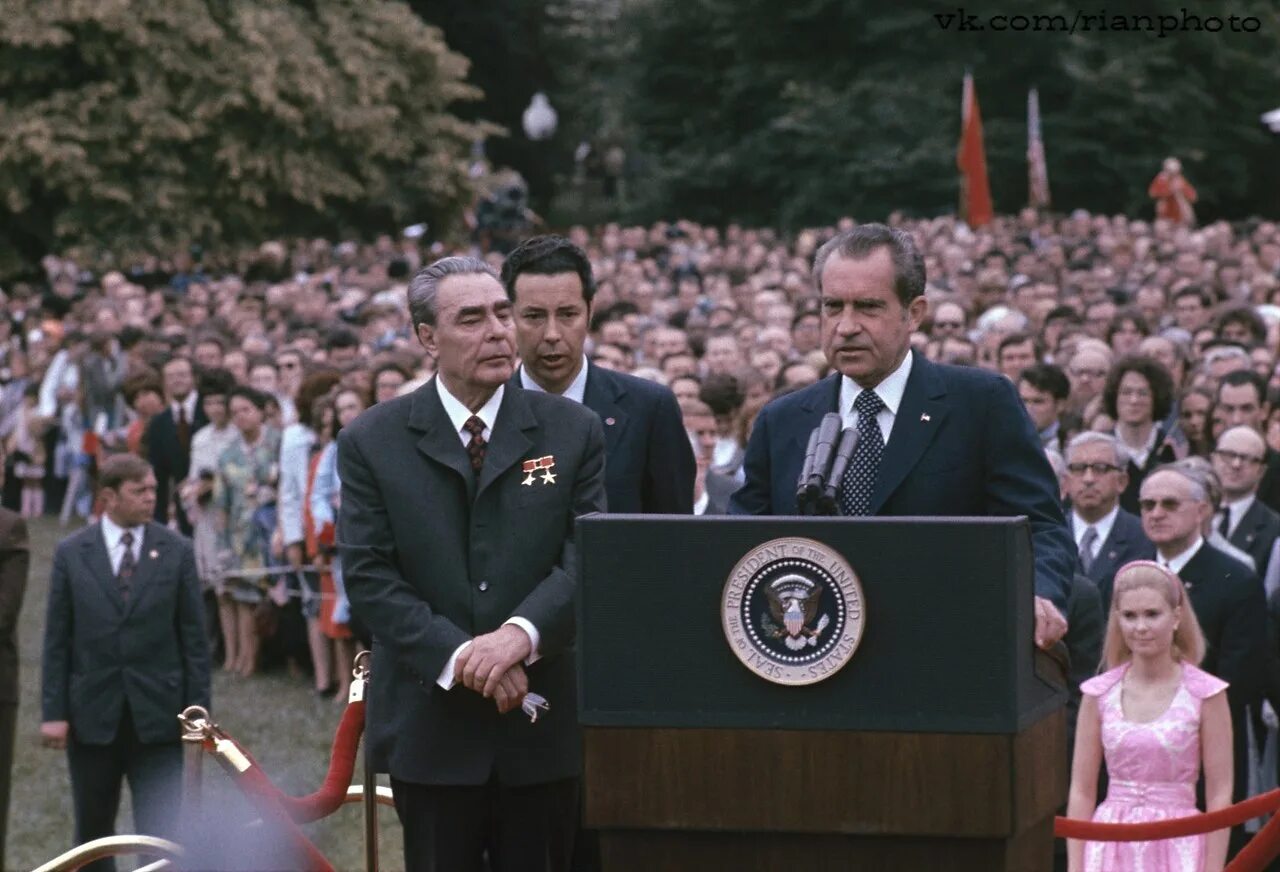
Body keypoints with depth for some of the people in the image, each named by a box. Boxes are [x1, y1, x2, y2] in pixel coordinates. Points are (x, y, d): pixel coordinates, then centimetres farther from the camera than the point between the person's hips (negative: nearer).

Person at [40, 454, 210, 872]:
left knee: (162, 831, -4)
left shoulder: (176, 552, 1)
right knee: (92, 828, 11)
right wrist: (53, 711, -3)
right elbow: (57, 639, 2)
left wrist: (198, 711, -2)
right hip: (93, 716, 1)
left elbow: (194, 638, 2)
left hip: (158, 716, -1)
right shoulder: (72, 553, 2)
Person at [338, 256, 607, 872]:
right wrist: (457, 655, -18)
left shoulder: (573, 431, 4)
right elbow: (367, 576, -5)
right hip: (430, 728, -1)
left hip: (544, 726, 1)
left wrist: (522, 633, -22)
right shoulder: (371, 442, 1)